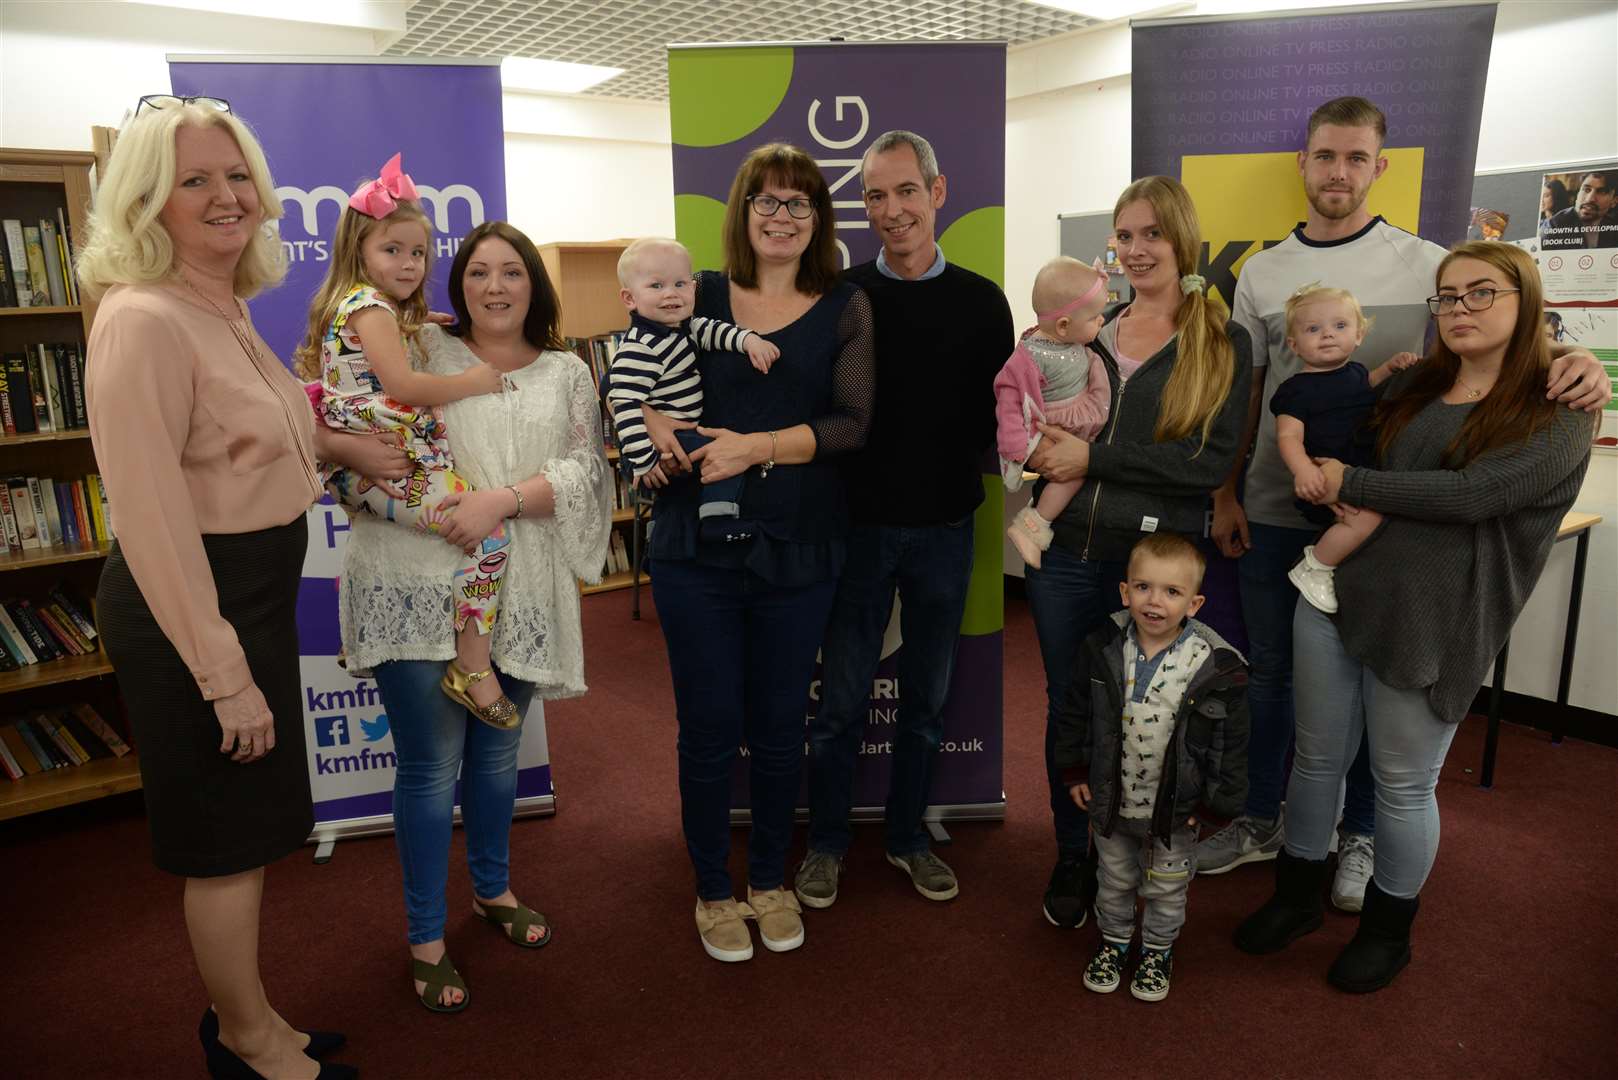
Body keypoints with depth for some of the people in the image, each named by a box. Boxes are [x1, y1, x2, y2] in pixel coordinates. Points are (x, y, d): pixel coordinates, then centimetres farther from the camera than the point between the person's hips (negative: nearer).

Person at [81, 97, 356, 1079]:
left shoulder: (226, 311, 10)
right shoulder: (143, 320, -19)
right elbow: (152, 519, -24)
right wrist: (225, 676, -23)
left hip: (254, 595, 10)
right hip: (190, 611, -10)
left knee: (253, 831, 20)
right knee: (226, 841, 7)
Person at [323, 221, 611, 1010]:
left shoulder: (566, 374, 9)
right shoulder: (420, 349, 5)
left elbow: (583, 473, -3)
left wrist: (502, 499, -17)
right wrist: (356, 454, -16)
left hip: (513, 592, 3)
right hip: (416, 586, -2)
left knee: (497, 753, 18)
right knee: (430, 767, 3)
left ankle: (493, 888, 41)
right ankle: (425, 939, 21)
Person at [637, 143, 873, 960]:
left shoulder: (844, 310, 3)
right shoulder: (699, 296, 5)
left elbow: (854, 424, -8)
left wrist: (756, 448, -19)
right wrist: (650, 421, -10)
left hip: (796, 550, 0)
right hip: (696, 547, 0)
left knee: (778, 723, 12)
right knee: (708, 725, 7)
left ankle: (771, 881, 34)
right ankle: (712, 892, 28)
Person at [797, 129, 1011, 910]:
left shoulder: (981, 301, 3)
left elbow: (999, 418, 4)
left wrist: (952, 462, -13)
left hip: (945, 528, 2)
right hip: (861, 523, -2)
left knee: (927, 698, 14)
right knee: (842, 699, 6)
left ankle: (907, 836, 32)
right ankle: (826, 841, 25)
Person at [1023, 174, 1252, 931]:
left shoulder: (1222, 344, -1)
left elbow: (1212, 461, -13)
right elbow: (1033, 423, 15)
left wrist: (1094, 458, -16)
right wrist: (1040, 449, -8)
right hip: (1065, 555, 3)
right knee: (1067, 708, 11)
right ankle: (1073, 859, 31)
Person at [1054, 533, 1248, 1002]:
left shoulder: (1216, 666, -21)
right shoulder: (1101, 649, -14)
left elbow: (1232, 741, -10)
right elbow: (1073, 713, 1)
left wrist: (1218, 802, -6)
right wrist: (1073, 771, 3)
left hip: (1176, 809, -1)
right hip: (1110, 799, 2)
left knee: (1166, 889, 20)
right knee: (1114, 881, 23)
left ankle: (1158, 950, 46)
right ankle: (1114, 941, 47)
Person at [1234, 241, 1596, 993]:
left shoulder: (1560, 413, -5)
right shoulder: (1409, 389, 11)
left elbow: (1474, 494, -19)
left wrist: (1350, 485, -13)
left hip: (1432, 622, -4)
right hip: (1334, 592, 5)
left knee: (1403, 784, 10)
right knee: (1318, 758, 14)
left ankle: (1388, 929, 33)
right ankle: (1297, 897, 34)